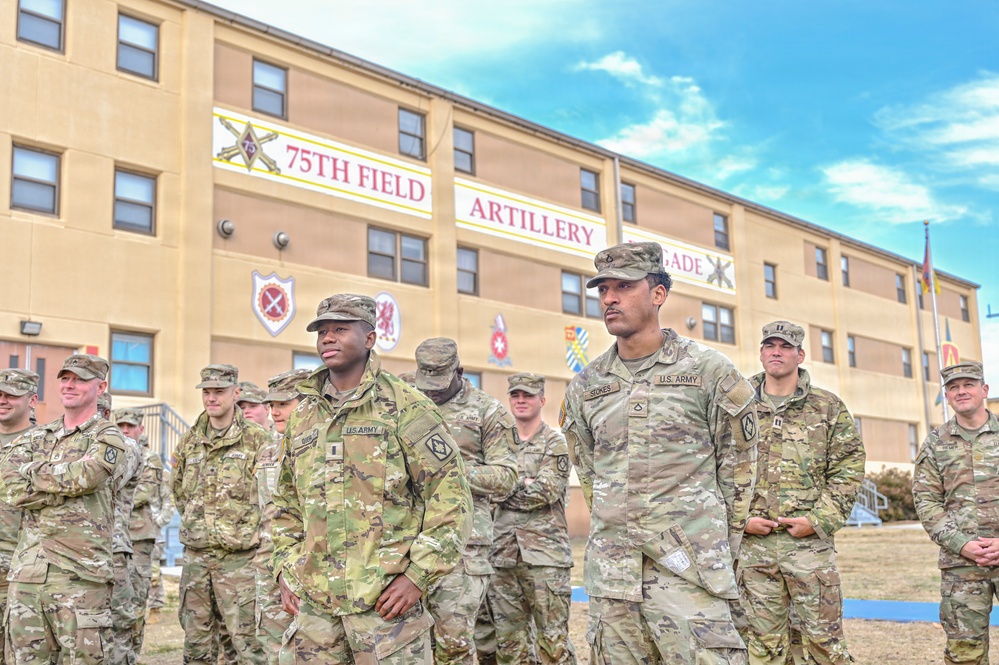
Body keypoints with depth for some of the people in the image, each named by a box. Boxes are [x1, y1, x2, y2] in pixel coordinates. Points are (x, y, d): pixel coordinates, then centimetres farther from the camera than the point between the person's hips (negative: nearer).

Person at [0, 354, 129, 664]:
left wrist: (31, 471, -4)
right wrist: (68, 481, -9)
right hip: (27, 571, 5)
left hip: (79, 572, -5)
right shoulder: (34, 438, 15)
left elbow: (85, 476, -19)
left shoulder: (107, 437, 1)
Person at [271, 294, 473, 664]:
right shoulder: (302, 416, 13)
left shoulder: (405, 408, -5)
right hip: (313, 602, 5)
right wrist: (285, 570, 10)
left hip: (386, 600, -5)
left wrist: (418, 576, -12)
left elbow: (451, 497, -7)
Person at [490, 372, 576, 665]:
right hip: (504, 553, 5)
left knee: (554, 640, -3)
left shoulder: (555, 442, 1)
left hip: (545, 553, -5)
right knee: (509, 640, 9)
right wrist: (525, 483, -9)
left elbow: (546, 491, -12)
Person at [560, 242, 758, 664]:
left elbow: (737, 467, 5)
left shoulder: (709, 371, -1)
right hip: (610, 577, 4)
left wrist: (719, 546, 8)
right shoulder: (585, 387, 9)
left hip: (690, 571, -4)